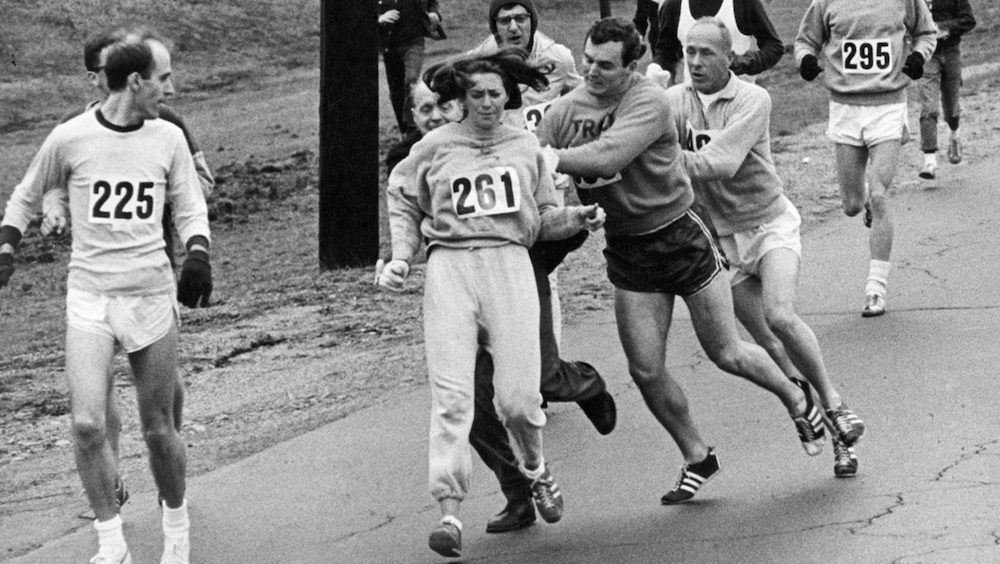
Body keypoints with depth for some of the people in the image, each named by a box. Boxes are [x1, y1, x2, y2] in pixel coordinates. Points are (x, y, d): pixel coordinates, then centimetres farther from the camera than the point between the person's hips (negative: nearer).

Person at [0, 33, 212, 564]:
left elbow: (189, 207, 11)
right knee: (87, 424, -14)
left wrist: (197, 256, -6)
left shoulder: (168, 138, 2)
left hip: (152, 294, 1)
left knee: (158, 428, 5)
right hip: (89, 296, -1)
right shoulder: (69, 138, -4)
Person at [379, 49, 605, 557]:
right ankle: (449, 512, -13)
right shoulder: (434, 148, 8)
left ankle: (536, 469, 27)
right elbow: (403, 204, 19)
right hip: (450, 266, -1)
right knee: (452, 395, -11)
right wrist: (401, 257, 7)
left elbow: (541, 219, 19)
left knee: (518, 396, -6)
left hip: (510, 263, 1)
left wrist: (576, 217, 1)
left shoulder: (526, 147, 13)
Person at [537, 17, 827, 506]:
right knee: (646, 370, 0)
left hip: (680, 236, -4)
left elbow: (607, 157, -35)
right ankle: (696, 458, 20)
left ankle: (796, 399, 35)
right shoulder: (564, 111, -5)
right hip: (627, 249, 4)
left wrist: (551, 158, -32)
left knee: (726, 354, 6)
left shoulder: (649, 102, -21)